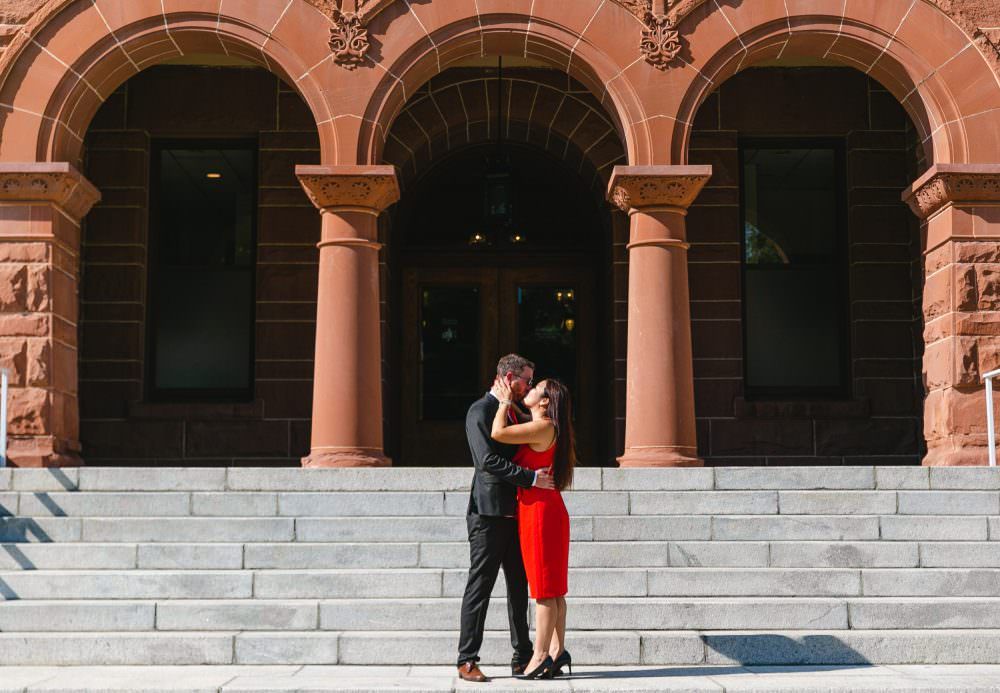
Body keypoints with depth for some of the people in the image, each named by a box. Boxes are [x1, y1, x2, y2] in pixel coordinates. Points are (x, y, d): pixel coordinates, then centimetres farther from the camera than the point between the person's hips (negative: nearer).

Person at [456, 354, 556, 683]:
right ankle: (467, 661, 1)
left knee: (519, 586, 10)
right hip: (489, 512, -9)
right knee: (480, 586, -4)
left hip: (514, 513, 9)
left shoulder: (512, 411, 18)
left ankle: (522, 658, 16)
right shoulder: (480, 411, -10)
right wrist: (532, 478, -21)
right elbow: (488, 461, -20)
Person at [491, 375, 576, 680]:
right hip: (547, 509, 10)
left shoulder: (543, 427, -14)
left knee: (544, 587, -6)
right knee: (552, 587, 10)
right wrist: (508, 402, 22)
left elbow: (497, 433, -21)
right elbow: (511, 430, 33)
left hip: (539, 509, -10)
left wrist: (504, 402, -6)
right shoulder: (543, 428, 15)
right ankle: (557, 651, 14)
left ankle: (541, 656, -3)